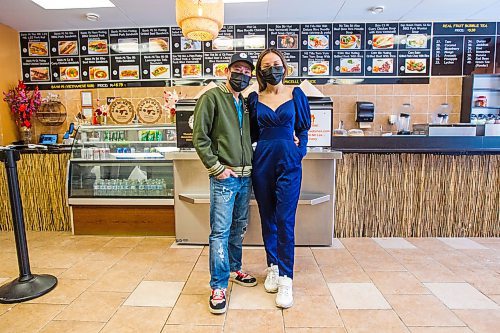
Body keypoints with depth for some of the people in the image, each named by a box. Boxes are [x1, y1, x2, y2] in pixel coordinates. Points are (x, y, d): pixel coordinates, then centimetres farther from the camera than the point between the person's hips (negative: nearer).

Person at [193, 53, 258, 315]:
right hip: (224, 177, -7)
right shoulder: (212, 97, -4)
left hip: (246, 176, 7)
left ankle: (234, 269, 35)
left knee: (238, 228, 17)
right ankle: (218, 287, 9)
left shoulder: (246, 103, 15)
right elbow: (199, 138, -10)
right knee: (220, 231, -3)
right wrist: (217, 168, -13)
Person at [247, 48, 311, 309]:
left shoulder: (296, 94, 5)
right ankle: (273, 267, 27)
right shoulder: (254, 98, 8)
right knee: (268, 218, 10)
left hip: (288, 162, -2)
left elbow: (303, 128, 8)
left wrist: (299, 151, -5)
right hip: (262, 162, 2)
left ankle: (285, 278, 6)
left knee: (285, 220, -5)